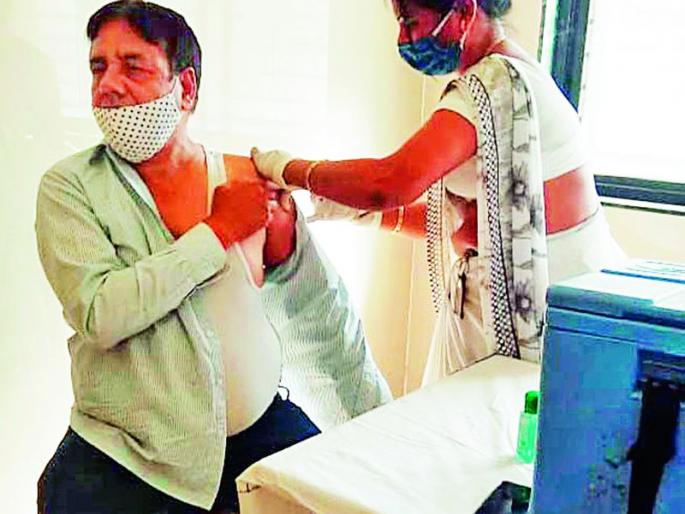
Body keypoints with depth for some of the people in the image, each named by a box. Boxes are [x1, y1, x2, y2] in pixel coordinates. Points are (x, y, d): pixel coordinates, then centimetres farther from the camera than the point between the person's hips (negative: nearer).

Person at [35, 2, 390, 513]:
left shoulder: (258, 183, -2)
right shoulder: (70, 187, -7)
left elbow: (325, 313, 6)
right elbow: (99, 316, -22)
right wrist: (217, 231, -17)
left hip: (262, 430, 2)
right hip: (122, 460, -2)